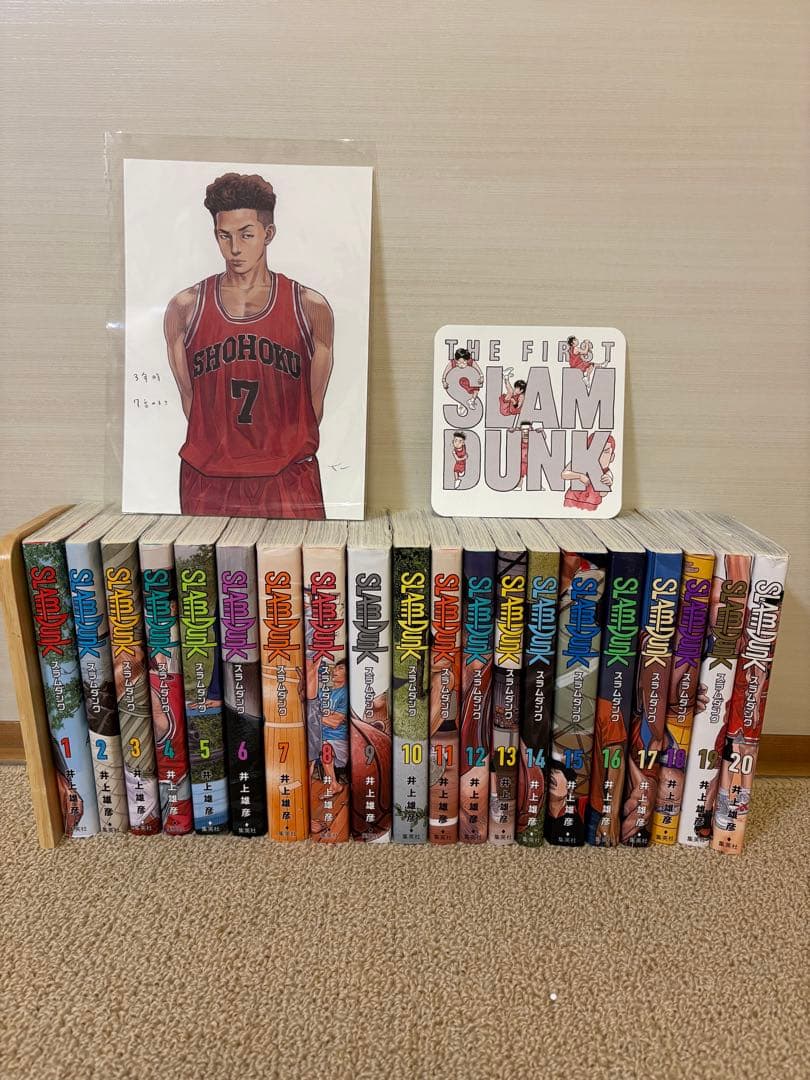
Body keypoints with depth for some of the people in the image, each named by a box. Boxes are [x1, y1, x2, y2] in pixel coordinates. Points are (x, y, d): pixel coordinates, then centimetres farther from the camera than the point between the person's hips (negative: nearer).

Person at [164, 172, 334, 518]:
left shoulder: (310, 308, 3)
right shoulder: (184, 308, 6)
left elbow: (313, 405, 5)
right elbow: (189, 399, 8)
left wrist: (283, 457, 3)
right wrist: (222, 454, 4)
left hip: (289, 481, -1)